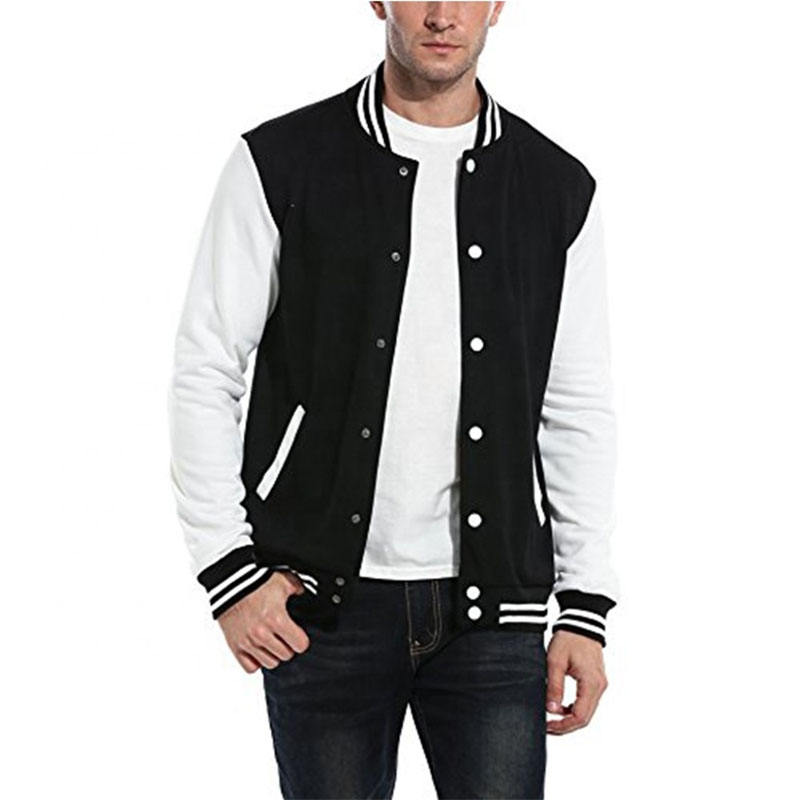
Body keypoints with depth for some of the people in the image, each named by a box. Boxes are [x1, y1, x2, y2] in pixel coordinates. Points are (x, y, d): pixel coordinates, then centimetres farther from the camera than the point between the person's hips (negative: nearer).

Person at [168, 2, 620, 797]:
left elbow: (578, 411, 8)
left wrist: (584, 609, 4)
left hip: (492, 609, 2)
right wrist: (228, 568, -6)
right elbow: (204, 376, 0)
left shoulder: (560, 189, 6)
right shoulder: (281, 163, -1)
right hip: (322, 607, -1)